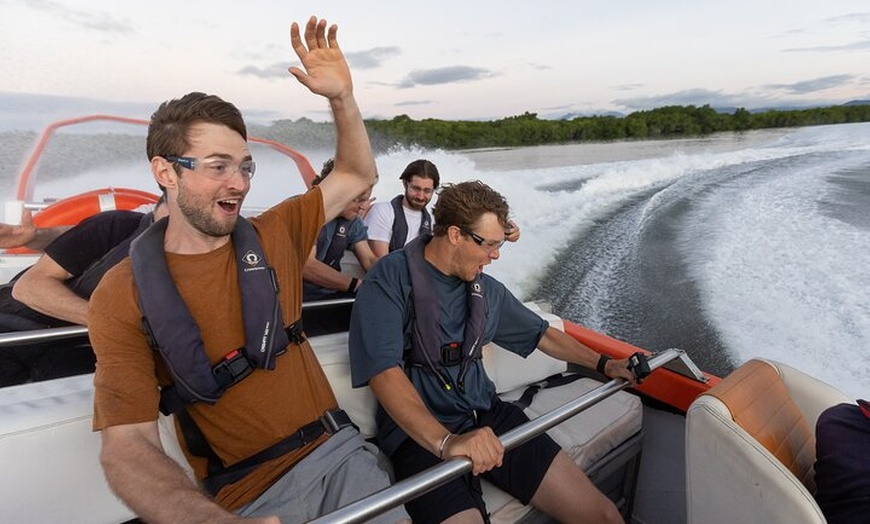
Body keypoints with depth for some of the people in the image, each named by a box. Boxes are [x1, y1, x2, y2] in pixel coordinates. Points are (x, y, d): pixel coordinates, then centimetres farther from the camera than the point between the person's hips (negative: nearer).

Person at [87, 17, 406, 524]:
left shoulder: (274, 235, 1)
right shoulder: (122, 296, -8)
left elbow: (358, 176, 8)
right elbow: (128, 445, -14)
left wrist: (342, 97, -8)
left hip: (338, 450, 3)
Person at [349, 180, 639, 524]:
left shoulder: (486, 289, 10)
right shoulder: (390, 280, -10)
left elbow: (541, 335, 23)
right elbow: (383, 372, -22)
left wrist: (604, 364, 20)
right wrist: (445, 441, -34)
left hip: (488, 417, 5)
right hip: (420, 435, -4)